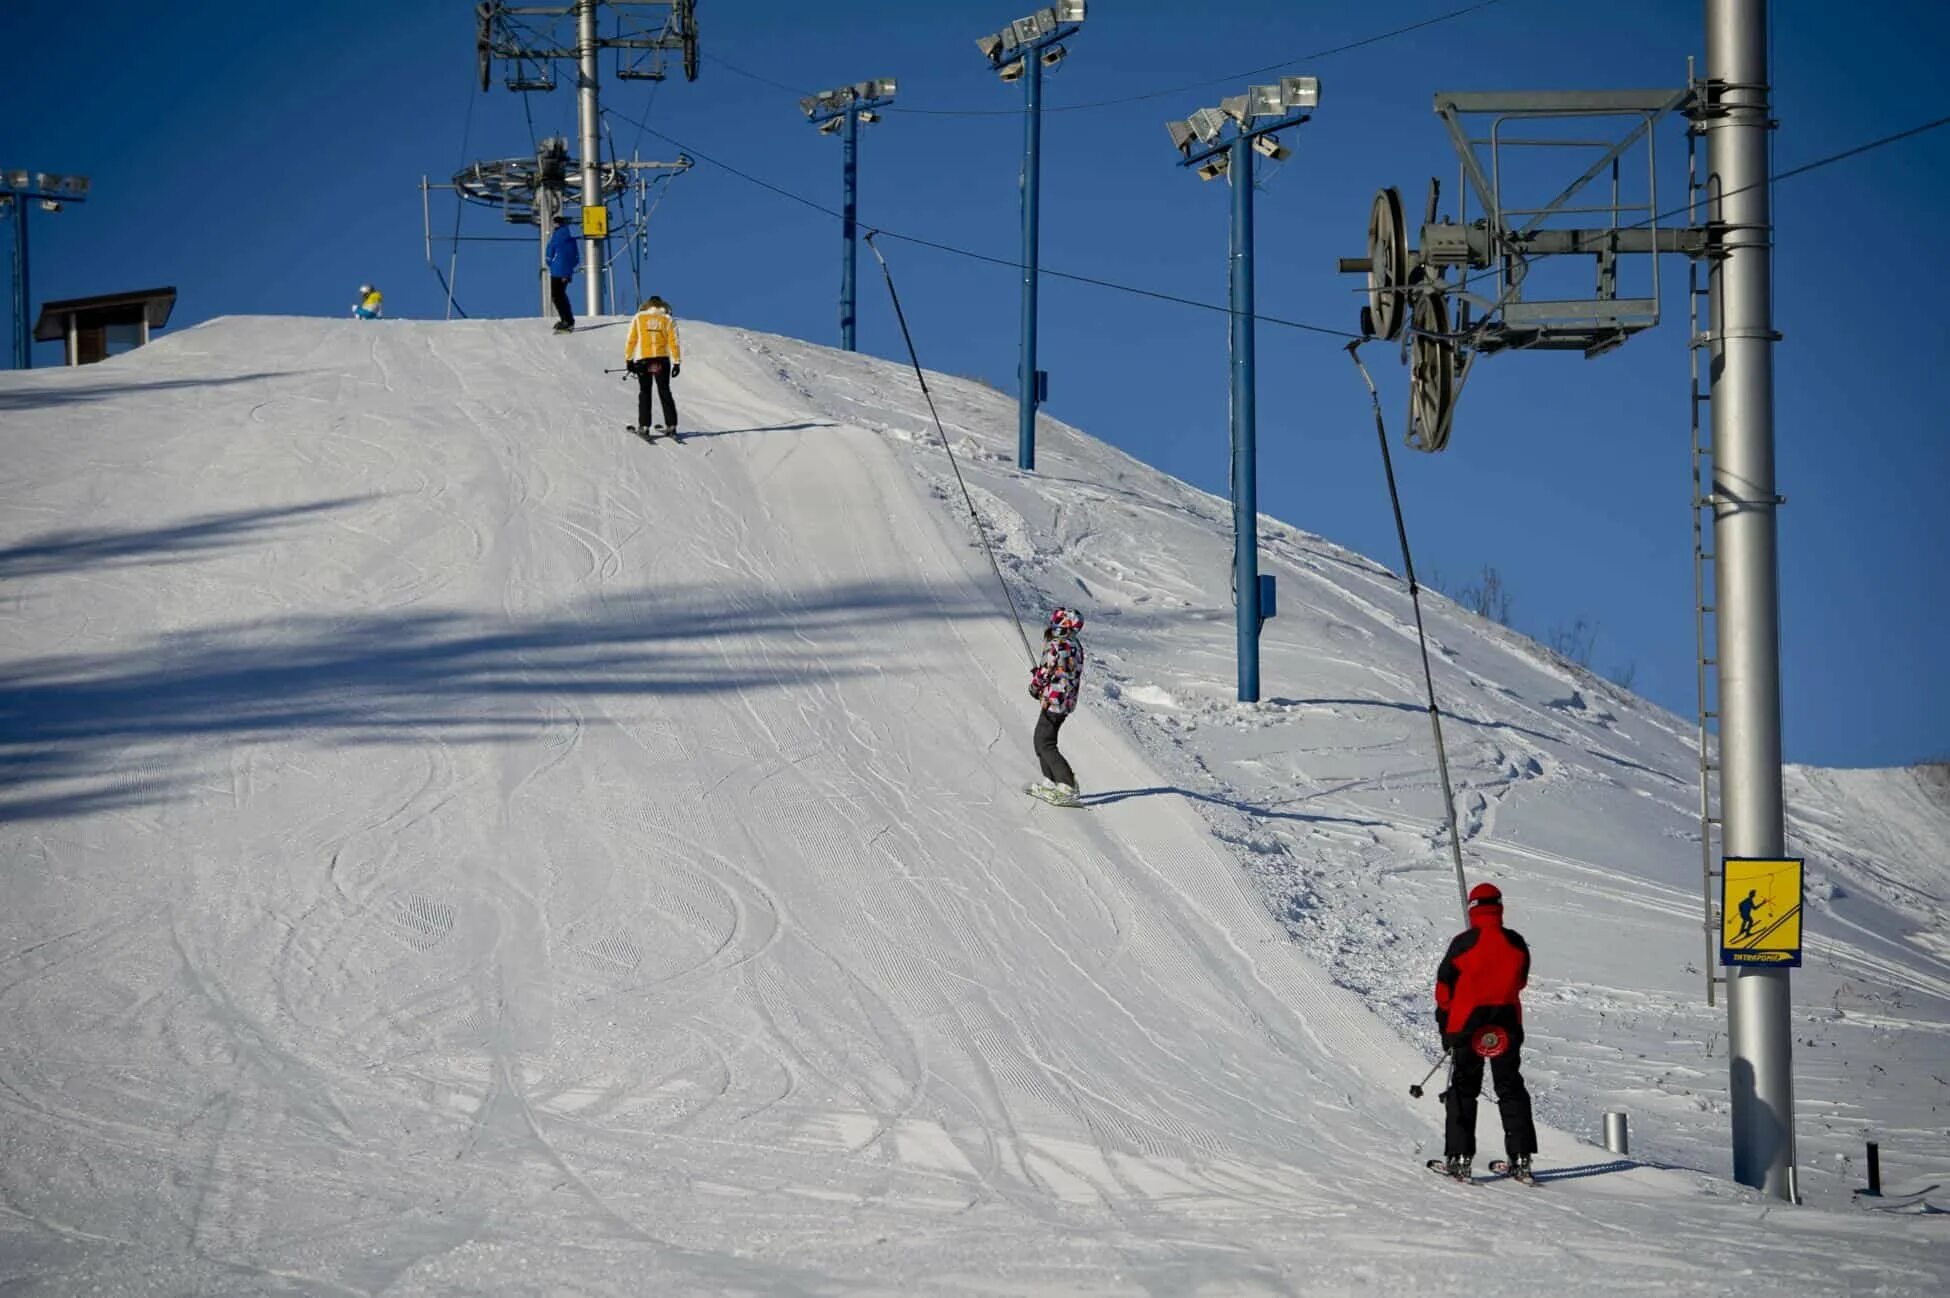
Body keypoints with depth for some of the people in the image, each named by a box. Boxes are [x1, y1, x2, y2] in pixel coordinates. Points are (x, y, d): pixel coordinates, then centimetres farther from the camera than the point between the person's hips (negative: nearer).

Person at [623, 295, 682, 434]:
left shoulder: (638, 318, 5)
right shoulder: (668, 320, 5)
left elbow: (631, 340, 2)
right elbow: (673, 342, 0)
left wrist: (628, 360, 6)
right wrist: (677, 363, 2)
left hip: (643, 360, -1)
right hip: (663, 360, 1)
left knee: (645, 392, 8)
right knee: (664, 392, 10)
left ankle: (644, 425, 1)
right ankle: (671, 425, 7)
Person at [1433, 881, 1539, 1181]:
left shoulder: (1463, 943, -11)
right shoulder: (1516, 943, -2)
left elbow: (1445, 986, -2)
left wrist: (1445, 1024, 12)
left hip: (1467, 1022, -2)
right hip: (1508, 1024, 2)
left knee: (1463, 1088, 7)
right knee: (1510, 1087, 12)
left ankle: (1459, 1156, -1)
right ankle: (1521, 1158, 6)